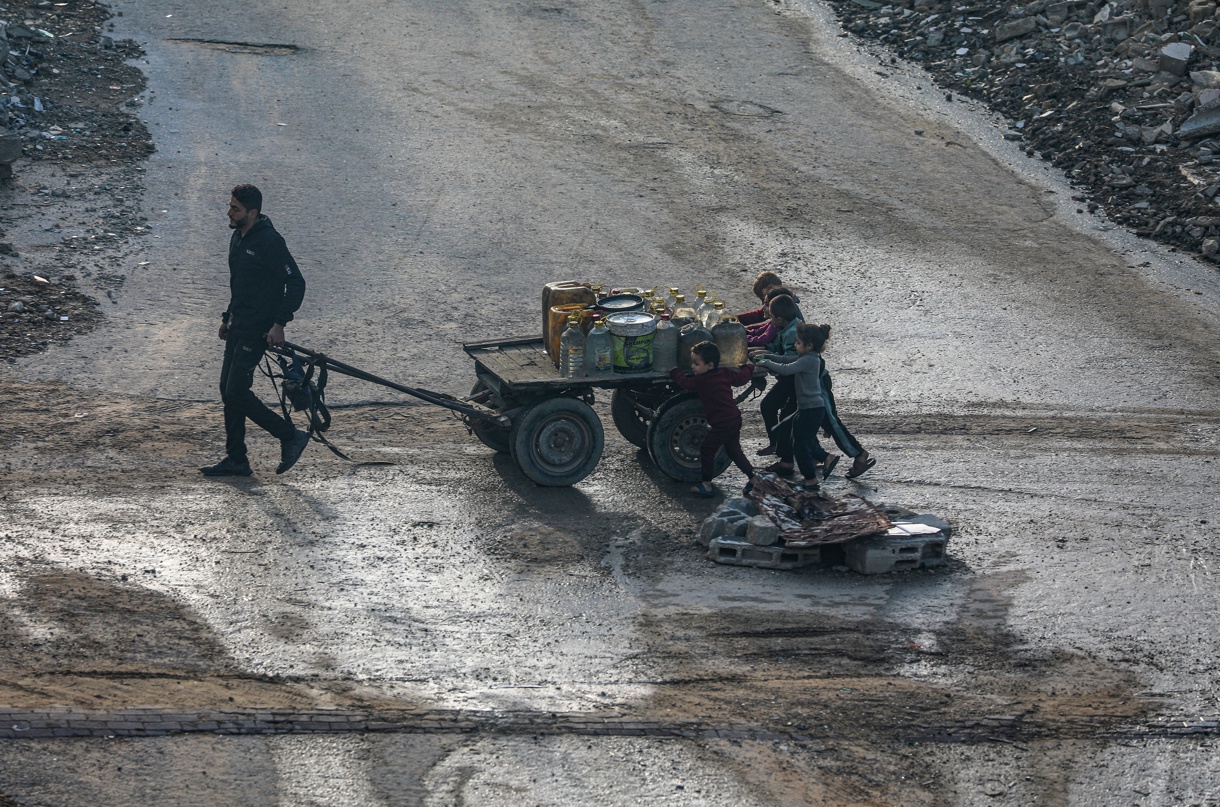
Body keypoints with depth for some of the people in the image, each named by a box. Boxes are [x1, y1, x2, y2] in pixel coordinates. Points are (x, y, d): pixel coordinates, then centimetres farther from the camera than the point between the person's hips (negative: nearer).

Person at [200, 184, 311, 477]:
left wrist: (279, 324, -22)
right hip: (238, 329, 9)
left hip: (258, 331, -9)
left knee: (237, 392, -12)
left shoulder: (269, 242, -17)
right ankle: (236, 459, 15)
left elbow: (296, 283, -18)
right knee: (228, 390, 8)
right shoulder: (238, 239, 12)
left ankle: (290, 436, 1)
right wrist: (228, 317, 20)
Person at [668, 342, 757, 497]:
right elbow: (742, 377, 16)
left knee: (706, 450, 3)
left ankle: (706, 484, 7)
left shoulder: (702, 381, -17)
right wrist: (748, 367, 37)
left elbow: (684, 382, -6)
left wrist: (674, 372, 14)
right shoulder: (725, 373, 3)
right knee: (734, 450, 21)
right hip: (735, 419, 8)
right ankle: (753, 477, 19)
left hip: (721, 424, -8)